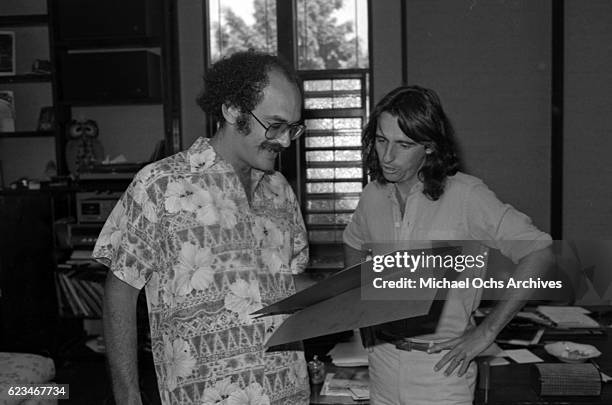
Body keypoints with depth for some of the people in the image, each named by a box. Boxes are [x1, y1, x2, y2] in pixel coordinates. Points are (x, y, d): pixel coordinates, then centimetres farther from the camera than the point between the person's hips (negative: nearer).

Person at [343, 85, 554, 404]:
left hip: (440, 366, -4)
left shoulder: (466, 195, -15)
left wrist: (486, 331, -16)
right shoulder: (373, 195, 0)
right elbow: (353, 244, 20)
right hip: (382, 359, 5)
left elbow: (539, 253, -17)